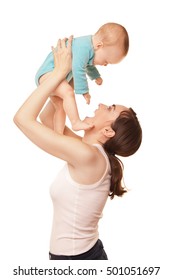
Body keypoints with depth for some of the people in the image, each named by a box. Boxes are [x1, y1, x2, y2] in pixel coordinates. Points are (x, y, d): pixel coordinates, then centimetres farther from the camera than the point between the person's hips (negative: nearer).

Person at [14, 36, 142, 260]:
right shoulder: (91, 151, -2)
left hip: (75, 258, -8)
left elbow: (23, 118, -23)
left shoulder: (87, 156, -25)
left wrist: (59, 72, -18)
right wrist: (65, 77, 1)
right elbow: (45, 117, 8)